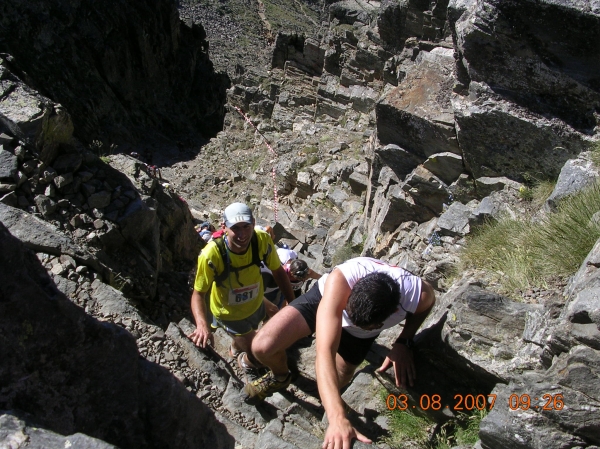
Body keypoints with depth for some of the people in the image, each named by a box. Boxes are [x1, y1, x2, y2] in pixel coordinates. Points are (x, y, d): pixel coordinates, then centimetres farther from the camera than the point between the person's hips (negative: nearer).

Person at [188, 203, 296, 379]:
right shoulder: (211, 255, -38)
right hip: (229, 313, -4)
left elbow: (278, 272, -12)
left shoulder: (262, 241, -29)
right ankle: (245, 359, 40)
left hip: (256, 305, 4)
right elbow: (198, 293, -28)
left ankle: (236, 347, 69)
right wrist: (202, 324, -45)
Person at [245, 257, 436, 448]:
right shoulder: (340, 280, -46)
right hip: (324, 298, -2)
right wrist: (338, 419, -59)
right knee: (262, 347, -19)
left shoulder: (416, 294, -37)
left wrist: (404, 343, -21)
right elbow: (325, 351, -51)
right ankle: (281, 376, 18)